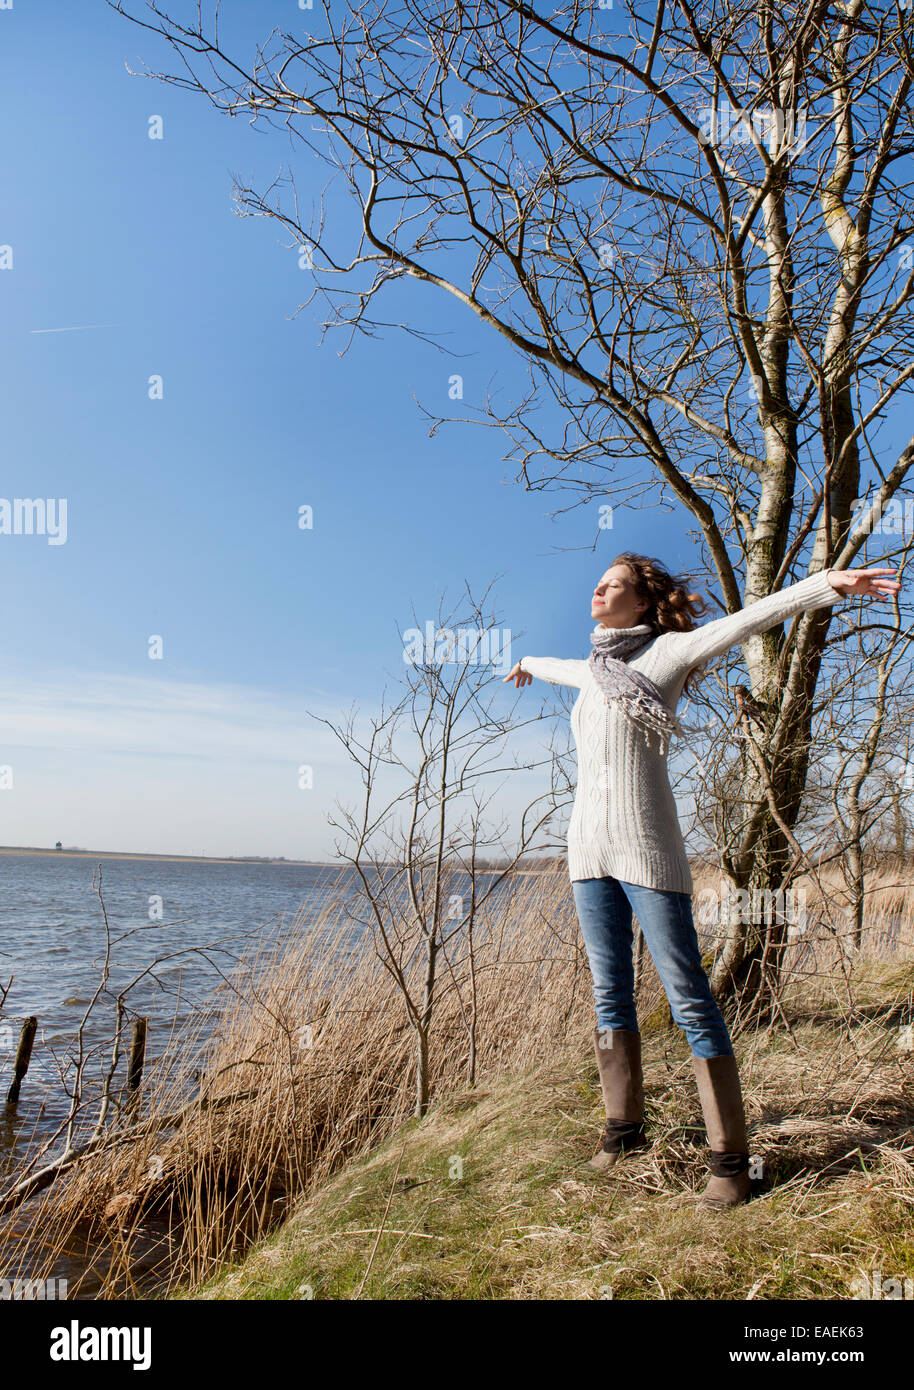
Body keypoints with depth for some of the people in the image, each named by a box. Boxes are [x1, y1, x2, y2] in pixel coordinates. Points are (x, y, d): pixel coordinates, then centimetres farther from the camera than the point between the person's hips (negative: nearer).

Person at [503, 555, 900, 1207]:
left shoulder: (664, 651, 0)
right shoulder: (593, 669, 18)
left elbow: (744, 621, -11)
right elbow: (561, 668, 42)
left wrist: (828, 583, -22)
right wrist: (529, 663, 62)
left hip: (647, 848, -6)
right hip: (589, 847, 6)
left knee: (689, 998, -4)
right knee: (610, 994, 11)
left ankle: (731, 1157, 5)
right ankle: (625, 1126, 26)